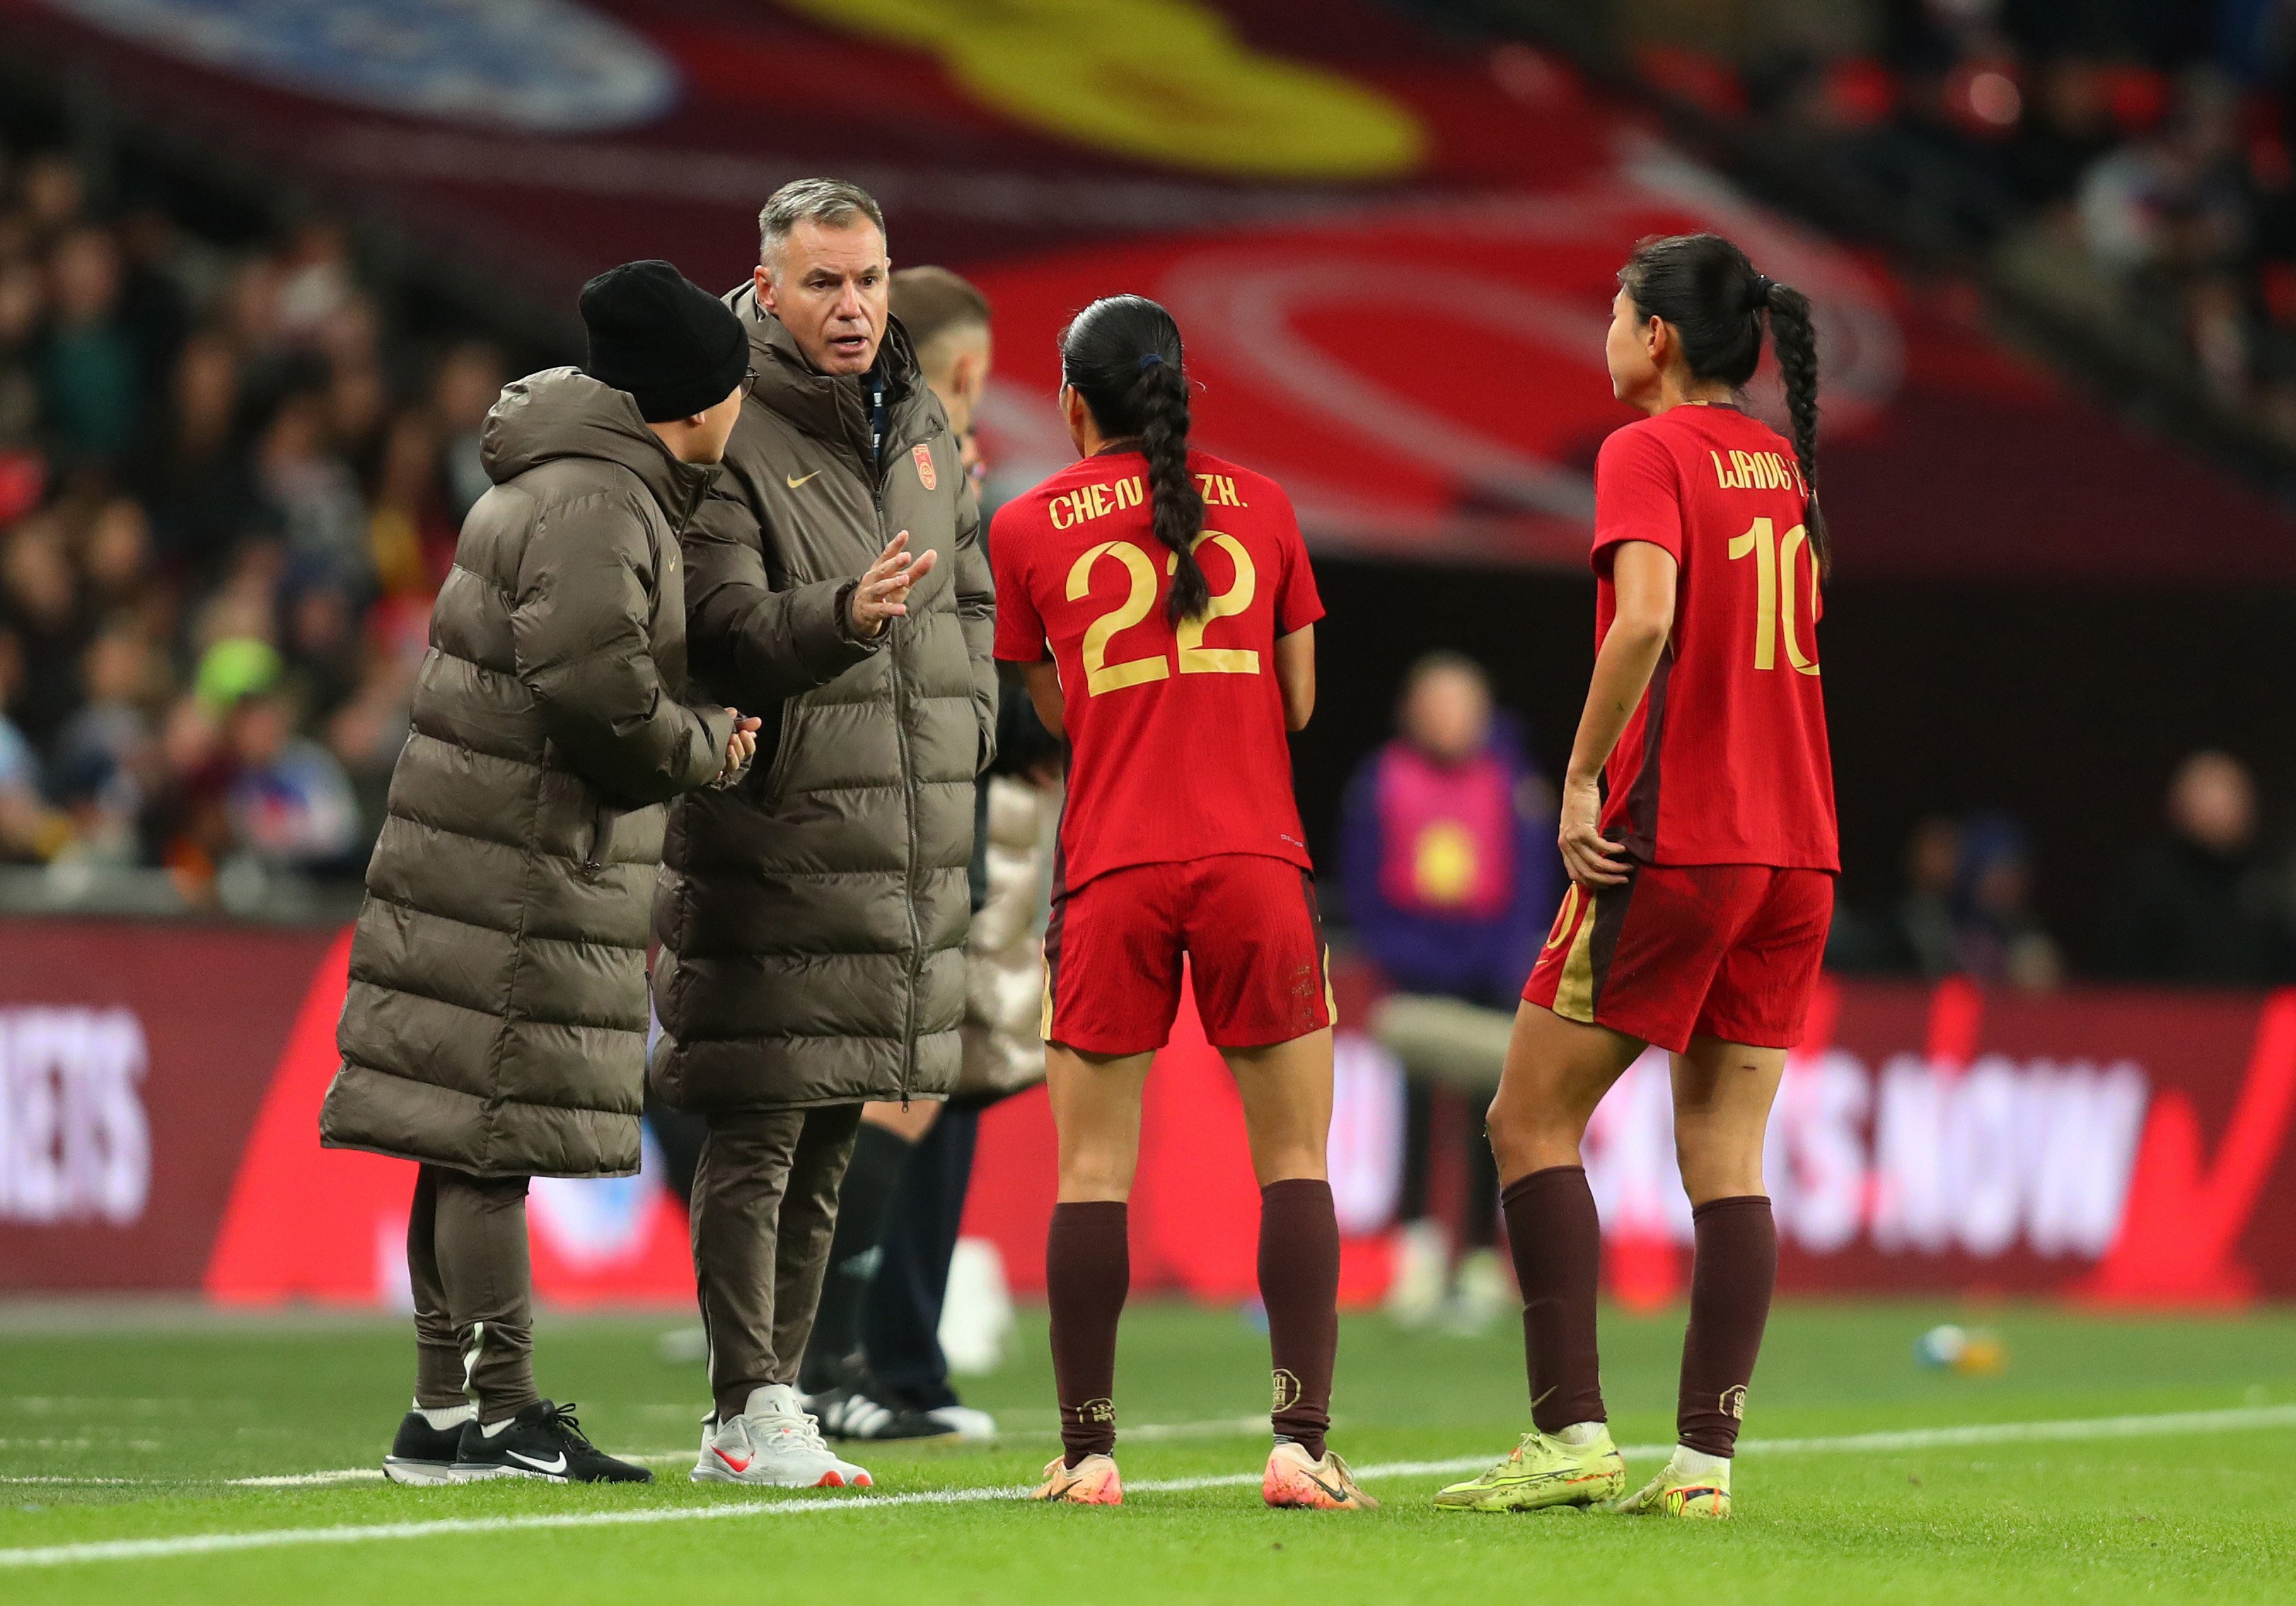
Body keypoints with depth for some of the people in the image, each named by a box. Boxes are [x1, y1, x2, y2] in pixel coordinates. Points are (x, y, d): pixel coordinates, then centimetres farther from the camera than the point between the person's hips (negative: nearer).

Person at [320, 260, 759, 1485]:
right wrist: (705, 747, -10)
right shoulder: (594, 508, -15)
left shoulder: (601, 488, 18)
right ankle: (490, 1416, -8)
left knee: (473, 1142, 11)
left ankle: (448, 1411, 14)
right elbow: (592, 680, -25)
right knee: (492, 1139, -8)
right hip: (522, 870, -10)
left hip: (494, 864, 10)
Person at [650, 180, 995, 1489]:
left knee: (828, 1146, 12)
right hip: (774, 844, -7)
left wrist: (963, 731, 9)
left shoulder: (924, 429, 13)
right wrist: (843, 615, -38)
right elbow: (729, 631, -20)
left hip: (905, 843, 7)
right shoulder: (730, 438, -10)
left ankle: (780, 1396, 18)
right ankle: (749, 1414, -4)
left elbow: (974, 598, 23)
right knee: (756, 1136, -7)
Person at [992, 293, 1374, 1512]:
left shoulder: (1027, 529, 7)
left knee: (1091, 1167, 3)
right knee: (1293, 1157, 4)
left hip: (1109, 867, 0)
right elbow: (1299, 701, 13)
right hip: (1255, 858, 0)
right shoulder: (1257, 503, 10)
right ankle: (1301, 1443, -6)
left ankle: (1086, 1452, 0)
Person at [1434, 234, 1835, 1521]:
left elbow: (1648, 615, -23)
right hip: (1797, 847, 7)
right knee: (1727, 1155, 6)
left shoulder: (1648, 453, -8)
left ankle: (1571, 1430, -2)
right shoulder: (1785, 463, 14)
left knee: (1533, 1122, 4)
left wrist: (1581, 779, -15)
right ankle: (1707, 1456, 0)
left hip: (1671, 838, -7)